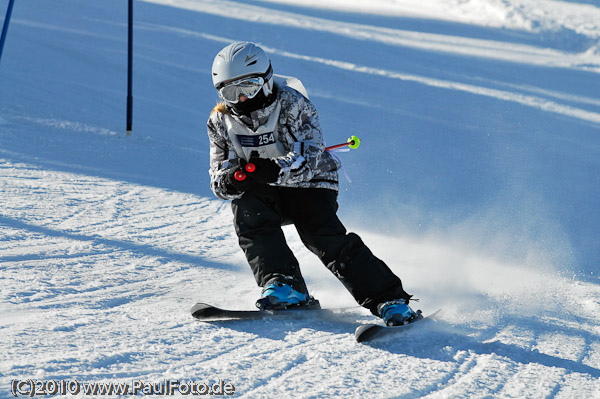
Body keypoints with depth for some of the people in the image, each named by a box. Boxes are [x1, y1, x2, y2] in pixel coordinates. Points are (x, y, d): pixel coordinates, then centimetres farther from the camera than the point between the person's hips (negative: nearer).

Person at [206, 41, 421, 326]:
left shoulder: (292, 104, -17)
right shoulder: (221, 121, -3)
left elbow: (309, 160, -26)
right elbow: (218, 172, -3)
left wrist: (275, 170, -45)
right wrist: (229, 181, -28)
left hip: (308, 185, -4)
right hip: (264, 194, 4)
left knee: (327, 238, -25)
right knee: (246, 211, -29)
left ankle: (390, 300, -21)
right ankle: (284, 286, -32)